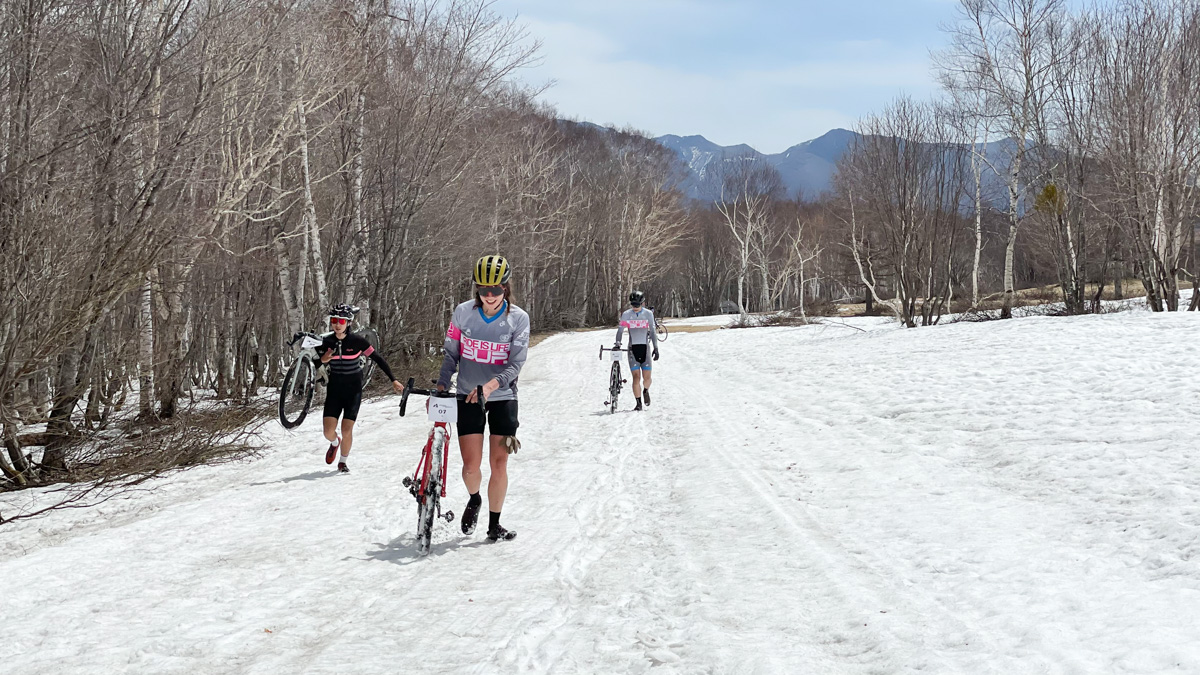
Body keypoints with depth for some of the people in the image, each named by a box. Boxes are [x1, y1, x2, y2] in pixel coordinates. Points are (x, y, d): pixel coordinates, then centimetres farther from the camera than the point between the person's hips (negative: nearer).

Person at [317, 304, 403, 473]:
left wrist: (393, 380, -9)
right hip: (334, 389, 2)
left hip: (353, 390, -2)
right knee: (328, 431, -7)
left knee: (347, 430, -9)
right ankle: (335, 443, 31)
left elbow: (378, 359, -7)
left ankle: (344, 461, 18)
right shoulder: (327, 342, -4)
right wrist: (323, 359, -25)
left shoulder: (357, 341, -12)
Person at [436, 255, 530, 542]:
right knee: (471, 464, -5)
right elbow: (451, 354, 4)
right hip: (467, 397, 1)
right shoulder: (463, 313, -5)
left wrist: (491, 385, -30)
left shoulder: (518, 319, -9)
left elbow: (515, 365, -13)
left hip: (502, 397, -1)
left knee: (499, 464, -2)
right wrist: (440, 388, -8)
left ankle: (494, 524, 14)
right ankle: (474, 499, 28)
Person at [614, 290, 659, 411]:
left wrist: (656, 348, 0)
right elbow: (620, 330, -1)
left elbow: (652, 332, 4)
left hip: (645, 347, 1)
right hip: (632, 348, -1)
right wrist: (617, 343, -17)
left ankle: (645, 391, 32)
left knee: (646, 377, -3)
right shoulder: (626, 314, -1)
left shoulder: (648, 314, 1)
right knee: (636, 376, -11)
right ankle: (638, 403, -5)